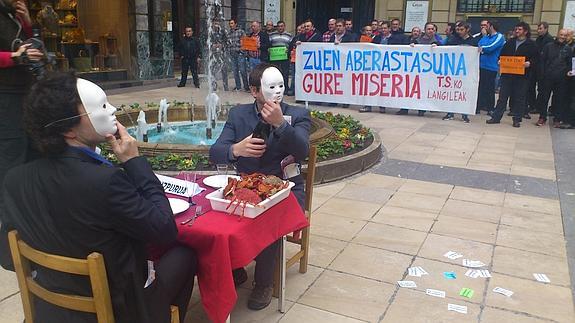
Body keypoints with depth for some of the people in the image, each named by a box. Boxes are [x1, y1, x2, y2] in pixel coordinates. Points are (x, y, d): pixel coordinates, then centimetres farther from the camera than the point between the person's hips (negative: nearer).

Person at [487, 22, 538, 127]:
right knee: (502, 96, 5)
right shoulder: (509, 42, 13)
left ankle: (517, 119, 12)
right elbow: (502, 54, 18)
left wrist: (530, 63, -18)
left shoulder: (531, 44, 2)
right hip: (507, 74, 3)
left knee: (519, 98, 4)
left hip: (522, 75, -3)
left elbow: (536, 57, 1)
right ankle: (496, 117, 10)